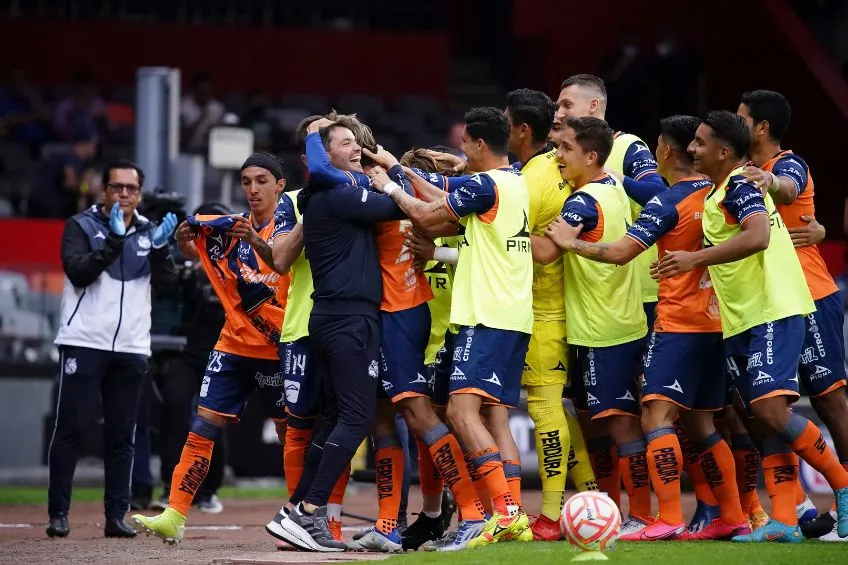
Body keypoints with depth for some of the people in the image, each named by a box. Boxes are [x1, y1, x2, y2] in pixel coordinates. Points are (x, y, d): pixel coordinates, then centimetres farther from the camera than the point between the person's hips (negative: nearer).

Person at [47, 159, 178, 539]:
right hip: (84, 343, -4)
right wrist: (114, 240, -21)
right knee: (70, 427, -6)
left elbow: (166, 284, 4)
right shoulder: (81, 226, 3)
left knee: (121, 434, 4)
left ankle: (116, 515, 8)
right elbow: (79, 272, -13)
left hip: (131, 348, 4)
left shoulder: (148, 231, 14)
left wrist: (160, 249, -12)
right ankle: (58, 514, -3)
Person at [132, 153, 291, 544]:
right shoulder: (231, 227, 6)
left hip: (279, 348, -3)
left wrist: (256, 241, -44)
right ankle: (174, 517, -7)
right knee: (203, 426, -4)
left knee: (291, 432, -1)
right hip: (235, 345, 3)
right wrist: (185, 238, -27)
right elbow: (192, 250, -4)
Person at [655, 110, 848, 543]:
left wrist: (695, 258, -29)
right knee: (766, 423, 3)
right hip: (741, 323, 10)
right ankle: (783, 523, 0)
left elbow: (757, 236, -28)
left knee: (771, 410, -20)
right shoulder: (717, 193, 17)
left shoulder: (739, 186, -12)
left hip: (773, 314, -10)